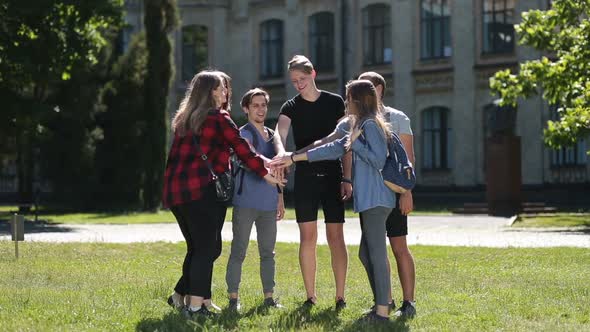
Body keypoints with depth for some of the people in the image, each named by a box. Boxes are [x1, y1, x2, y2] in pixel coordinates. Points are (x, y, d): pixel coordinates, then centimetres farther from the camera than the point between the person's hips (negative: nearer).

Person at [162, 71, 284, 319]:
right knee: (207, 248, -3)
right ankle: (195, 305, -6)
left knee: (196, 248, 18)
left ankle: (180, 296, 19)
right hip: (202, 190, -7)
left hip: (174, 191, 7)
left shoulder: (183, 119, 20)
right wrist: (264, 173, 6)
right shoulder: (219, 118, -1)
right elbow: (241, 148, -2)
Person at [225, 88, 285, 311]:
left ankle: (269, 297, 13)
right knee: (239, 251, -4)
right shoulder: (244, 134, -4)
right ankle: (233, 298, -1)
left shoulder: (272, 136, 17)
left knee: (268, 251, 8)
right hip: (245, 202, -6)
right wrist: (270, 164, -45)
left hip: (269, 203, 6)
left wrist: (280, 200, 19)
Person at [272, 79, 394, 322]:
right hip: (370, 200, 10)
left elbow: (378, 160, -19)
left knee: (377, 254, -9)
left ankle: (382, 311, -8)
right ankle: (382, 301, 18)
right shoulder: (362, 125, 20)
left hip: (375, 200, -10)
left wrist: (354, 142, -11)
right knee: (367, 254, 13)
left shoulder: (370, 124, -10)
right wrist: (294, 158, 24)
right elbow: (334, 149, 23)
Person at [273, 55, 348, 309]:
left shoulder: (335, 102, 3)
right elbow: (280, 132, -18)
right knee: (307, 236, 0)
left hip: (332, 175, -1)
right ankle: (310, 296, 7)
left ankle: (340, 296, 0)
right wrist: (281, 152, -41)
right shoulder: (291, 107, 2)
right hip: (305, 176, 1)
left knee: (335, 235, -3)